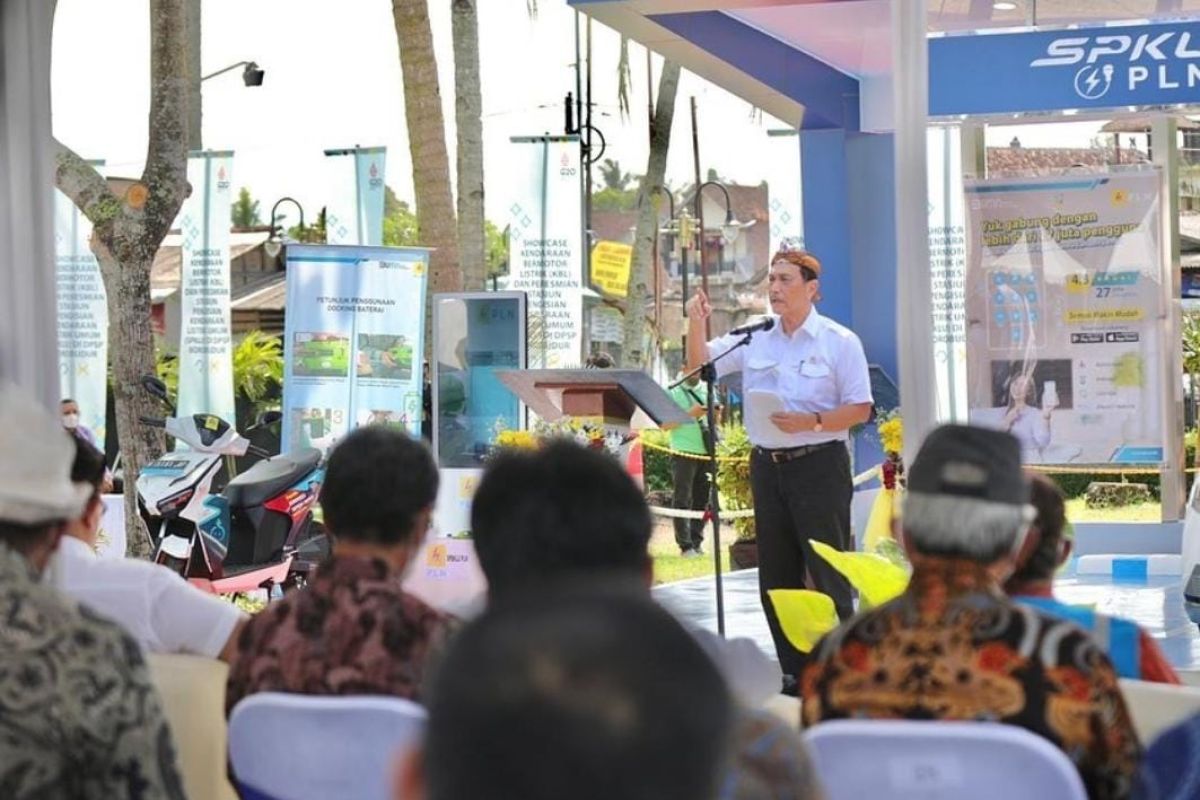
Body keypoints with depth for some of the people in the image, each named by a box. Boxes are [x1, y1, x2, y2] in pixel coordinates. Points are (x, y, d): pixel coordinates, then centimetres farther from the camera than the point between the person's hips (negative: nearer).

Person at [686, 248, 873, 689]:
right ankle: (795, 671, 17)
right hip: (767, 466, 5)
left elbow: (860, 408, -5)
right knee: (776, 574, 9)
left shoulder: (839, 341, -4)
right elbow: (700, 366, 10)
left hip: (819, 465, -5)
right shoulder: (754, 339, 8)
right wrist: (696, 324, -8)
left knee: (828, 572, -6)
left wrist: (812, 423, -20)